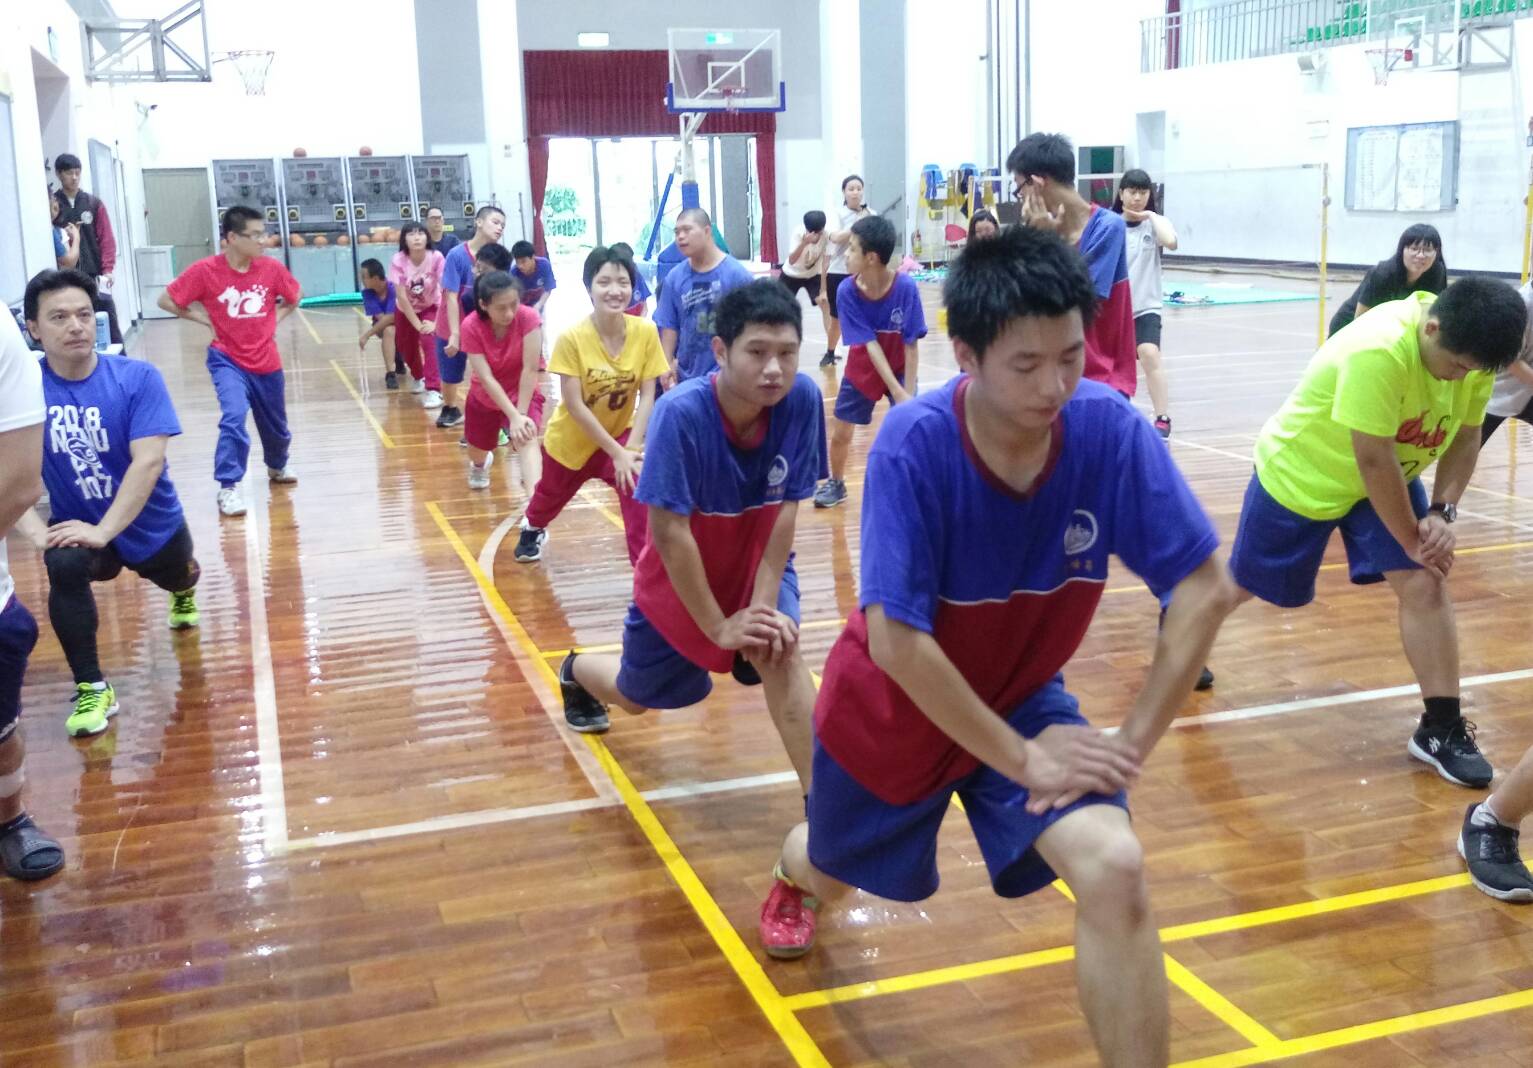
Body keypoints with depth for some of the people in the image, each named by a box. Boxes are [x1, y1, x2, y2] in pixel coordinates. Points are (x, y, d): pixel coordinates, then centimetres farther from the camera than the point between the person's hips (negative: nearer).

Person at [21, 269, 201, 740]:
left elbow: (149, 461, -27)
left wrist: (104, 530, -34)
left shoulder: (137, 378, -21)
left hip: (149, 524, 1)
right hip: (77, 524, -1)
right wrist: (36, 531, -35)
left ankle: (183, 589, 69)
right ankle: (92, 688, -15)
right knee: (64, 567, -33)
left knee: (177, 578, 26)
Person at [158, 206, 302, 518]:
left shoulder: (272, 267, -8)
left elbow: (294, 296, 12)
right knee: (233, 417, -26)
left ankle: (277, 468, 49)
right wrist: (205, 319, -10)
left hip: (266, 362, 4)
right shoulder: (206, 270, -16)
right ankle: (228, 488, -17)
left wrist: (275, 319, 1)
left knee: (276, 426, 18)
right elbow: (166, 300, -8)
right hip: (228, 360, -4)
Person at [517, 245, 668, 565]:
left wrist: (631, 448, -23)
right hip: (572, 439, 0)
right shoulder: (572, 338, -27)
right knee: (550, 496, 26)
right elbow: (575, 406, -25)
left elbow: (647, 395, -14)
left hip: (621, 434, 0)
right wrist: (616, 453, -25)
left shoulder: (646, 332, -21)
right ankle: (532, 528, 63)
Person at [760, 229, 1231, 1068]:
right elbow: (896, 640, -32)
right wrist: (1023, 760, -27)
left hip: (1023, 697, 2)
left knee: (1115, 870, -24)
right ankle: (792, 874, 65)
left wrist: (1132, 741, -22)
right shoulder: (915, 444, -32)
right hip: (892, 707, -1)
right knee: (833, 875, 25)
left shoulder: (1111, 429, -24)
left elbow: (1205, 589, -18)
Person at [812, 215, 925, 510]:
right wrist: (897, 392, -30)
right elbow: (870, 344, -25)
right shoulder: (847, 290, -23)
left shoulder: (906, 287, -28)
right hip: (862, 370, 2)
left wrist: (909, 393, -24)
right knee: (841, 433, 9)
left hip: (900, 369, -2)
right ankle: (836, 483, 35)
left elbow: (911, 345, -22)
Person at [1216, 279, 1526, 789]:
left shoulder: (1471, 348, -15)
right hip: (1300, 474, -6)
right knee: (1241, 584, 12)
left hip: (1390, 478, 6)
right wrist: (1412, 541, -23)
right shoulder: (1378, 352, -39)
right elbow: (1373, 461, -34)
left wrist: (1442, 512, -16)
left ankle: (1441, 729, 1)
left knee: (1426, 586, -8)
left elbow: (1466, 435, -2)